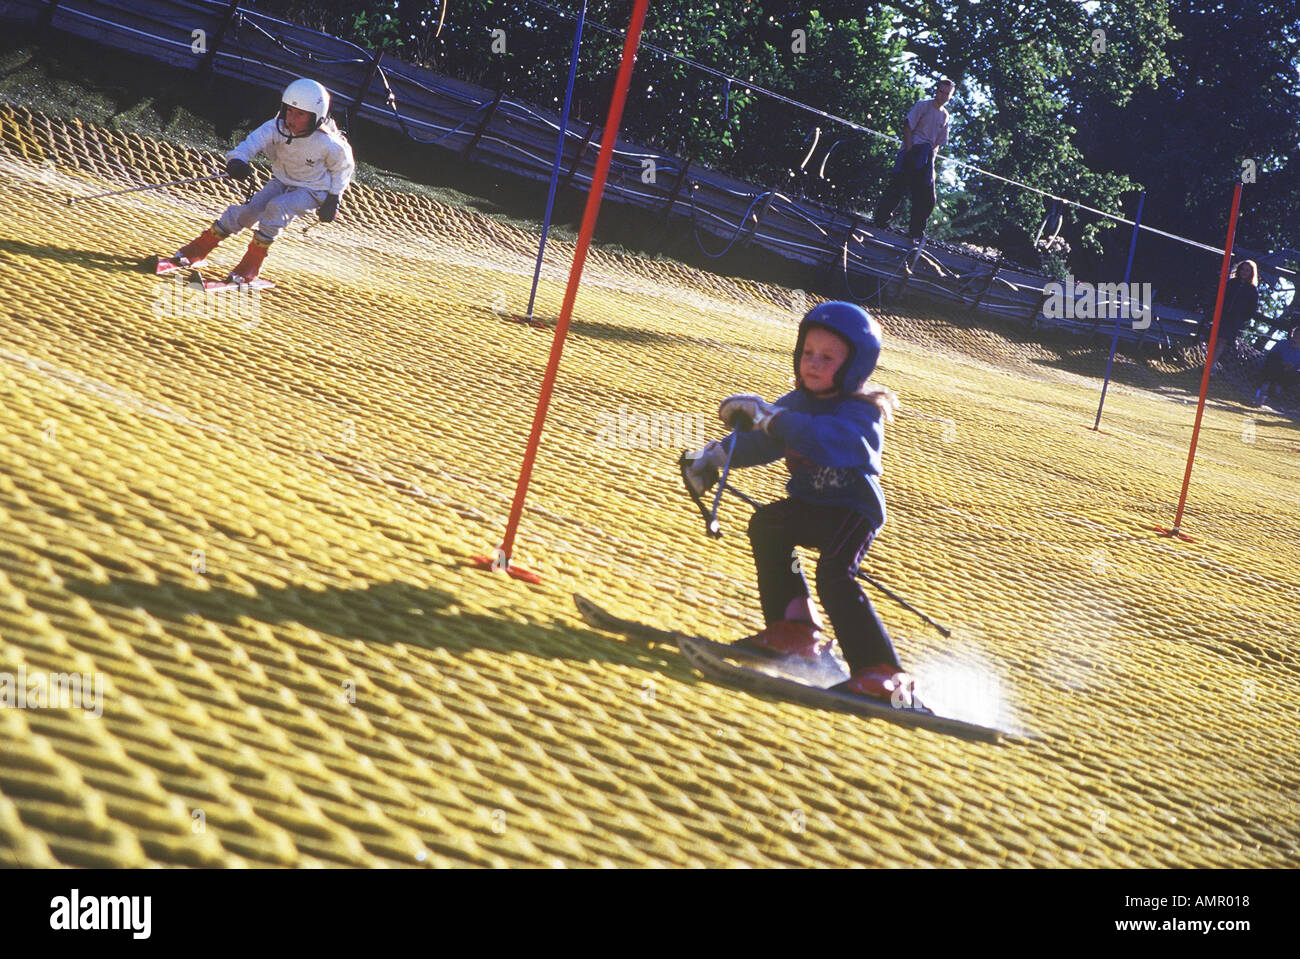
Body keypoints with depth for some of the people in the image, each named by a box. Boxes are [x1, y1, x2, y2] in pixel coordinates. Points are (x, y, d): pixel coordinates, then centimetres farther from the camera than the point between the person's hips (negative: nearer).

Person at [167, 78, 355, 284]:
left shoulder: (327, 145, -27)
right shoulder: (277, 128, -21)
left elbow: (344, 167, -8)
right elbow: (254, 141, -34)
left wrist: (333, 198, -10)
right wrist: (237, 160, -54)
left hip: (311, 191, -4)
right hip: (282, 181, 4)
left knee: (277, 207, -30)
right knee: (249, 208, -13)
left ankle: (252, 264, -20)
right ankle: (200, 247, 2)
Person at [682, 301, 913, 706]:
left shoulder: (860, 414, -21)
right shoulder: (800, 403, 3)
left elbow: (830, 441, -43)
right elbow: (762, 441, 10)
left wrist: (770, 417, -47)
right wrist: (715, 456, -4)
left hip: (853, 510, -8)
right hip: (810, 504, 8)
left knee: (833, 575, -28)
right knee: (767, 525, -17)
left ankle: (882, 673, -27)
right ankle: (794, 628, -7)